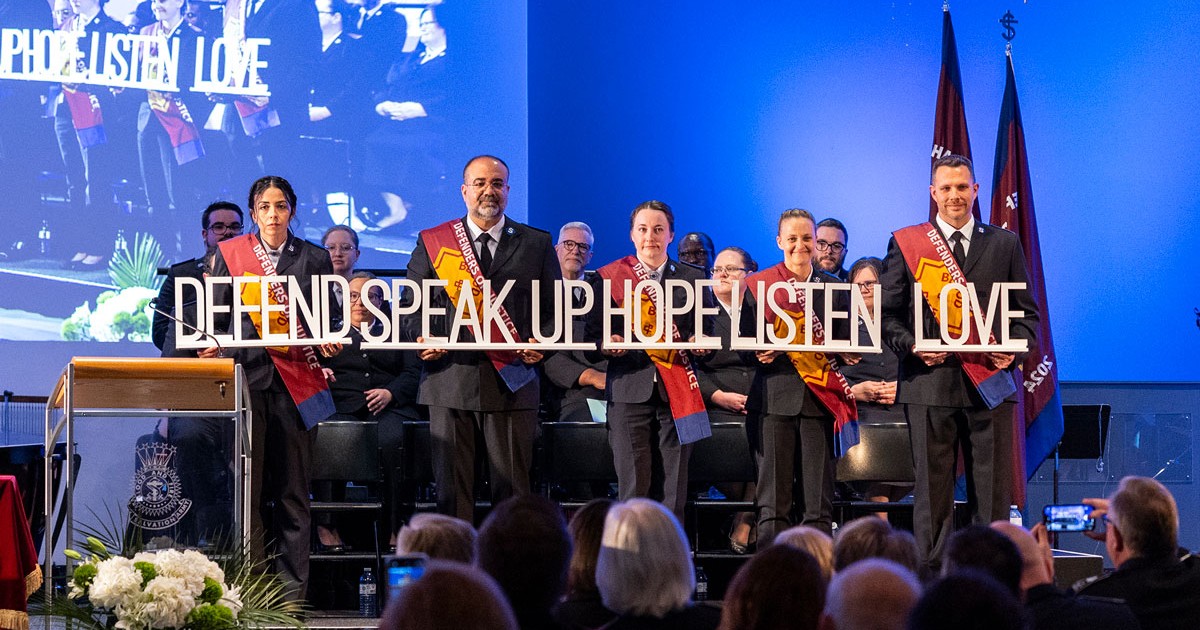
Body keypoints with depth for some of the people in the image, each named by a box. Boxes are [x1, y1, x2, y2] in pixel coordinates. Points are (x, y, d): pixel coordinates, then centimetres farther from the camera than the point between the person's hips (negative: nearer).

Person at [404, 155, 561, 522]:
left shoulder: (536, 244, 11)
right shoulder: (432, 242, 11)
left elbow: (556, 309, 11)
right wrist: (422, 337, -7)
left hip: (512, 380, 0)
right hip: (449, 380, 0)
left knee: (512, 485, -1)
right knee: (451, 483, 2)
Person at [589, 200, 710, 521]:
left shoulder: (692, 279, 14)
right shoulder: (609, 277, 10)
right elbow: (594, 333, 6)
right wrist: (608, 345, -15)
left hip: (677, 394, 1)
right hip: (629, 388, -1)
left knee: (672, 487, -2)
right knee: (633, 485, -7)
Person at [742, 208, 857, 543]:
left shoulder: (833, 287, 13)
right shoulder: (759, 285, 8)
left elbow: (845, 342, 14)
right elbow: (745, 345, 6)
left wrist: (846, 353, -7)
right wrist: (760, 353, -14)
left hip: (819, 396, 1)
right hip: (775, 393, -1)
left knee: (818, 488, -2)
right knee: (773, 486, -4)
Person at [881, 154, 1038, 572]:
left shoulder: (1005, 244, 13)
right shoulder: (905, 243, 9)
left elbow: (1027, 311, 13)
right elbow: (889, 314, 7)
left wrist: (1014, 346, -5)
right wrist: (912, 345, -11)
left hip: (990, 380, 1)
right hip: (930, 380, -1)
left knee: (992, 489, 1)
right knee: (932, 488, 0)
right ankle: (931, 573, 4)